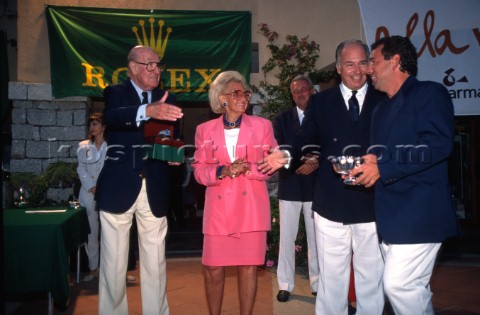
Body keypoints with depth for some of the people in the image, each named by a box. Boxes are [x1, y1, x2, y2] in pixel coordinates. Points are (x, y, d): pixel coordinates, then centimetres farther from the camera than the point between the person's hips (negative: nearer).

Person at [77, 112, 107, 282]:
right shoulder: (83, 146, 12)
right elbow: (81, 169, 5)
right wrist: (92, 188, -8)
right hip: (88, 195, 3)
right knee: (90, 232, 3)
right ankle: (93, 268, 12)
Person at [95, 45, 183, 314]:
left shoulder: (168, 99, 11)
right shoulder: (116, 92, 1)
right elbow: (112, 117, -22)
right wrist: (148, 110, -40)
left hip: (155, 189, 3)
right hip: (119, 188, -2)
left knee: (155, 262, 9)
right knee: (114, 262, 6)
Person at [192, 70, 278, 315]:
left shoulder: (262, 125, 7)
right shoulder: (205, 130, 9)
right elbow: (199, 171, 5)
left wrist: (247, 168, -13)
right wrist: (222, 171, -14)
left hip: (251, 207, 0)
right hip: (218, 208, 1)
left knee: (248, 266, 3)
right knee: (213, 269, 2)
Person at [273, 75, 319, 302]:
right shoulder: (282, 119, 6)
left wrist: (316, 163, -15)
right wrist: (301, 160, -19)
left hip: (315, 185, 0)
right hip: (290, 185, 0)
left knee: (316, 237, 8)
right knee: (287, 237, 3)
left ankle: (317, 283, 19)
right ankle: (285, 284, 11)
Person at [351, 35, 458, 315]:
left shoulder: (430, 93, -6)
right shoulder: (383, 108, 21)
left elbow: (439, 145, -20)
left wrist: (383, 166, -21)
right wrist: (367, 165, 6)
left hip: (419, 212, -8)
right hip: (392, 214, 9)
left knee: (398, 284, -13)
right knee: (414, 288, 13)